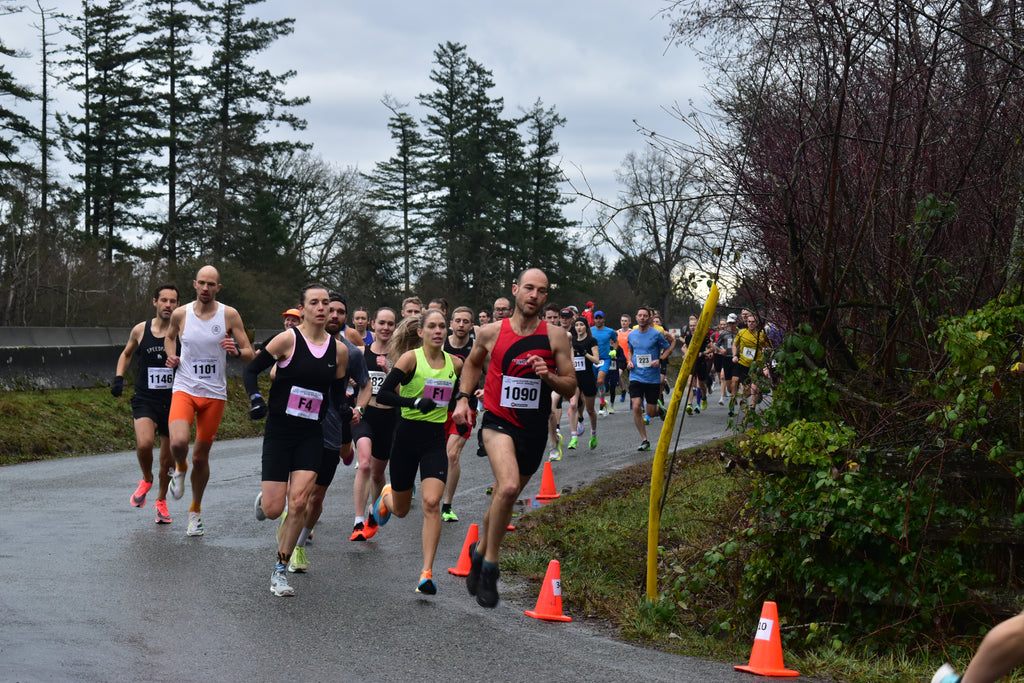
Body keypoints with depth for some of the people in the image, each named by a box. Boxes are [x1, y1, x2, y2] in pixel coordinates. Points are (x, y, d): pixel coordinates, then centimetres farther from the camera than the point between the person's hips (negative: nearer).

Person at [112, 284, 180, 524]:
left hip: (173, 401, 0)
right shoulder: (140, 330, 2)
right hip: (145, 399, 0)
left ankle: (161, 500, 34)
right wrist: (119, 378, 7)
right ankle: (146, 480, 7)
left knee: (168, 457, 8)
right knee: (144, 443, -25)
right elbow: (126, 354, 21)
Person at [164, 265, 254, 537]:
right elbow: (170, 336, 22)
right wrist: (171, 356, 2)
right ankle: (180, 469, 11)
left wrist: (236, 351, -22)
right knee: (178, 442, -26)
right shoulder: (180, 314, 0)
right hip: (184, 389, 0)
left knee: (201, 457, 7)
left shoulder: (229, 315, -3)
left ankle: (195, 511, 28)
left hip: (214, 394, 0)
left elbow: (250, 355, 0)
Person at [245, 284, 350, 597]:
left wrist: (345, 410, -4)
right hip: (279, 431, -3)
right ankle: (264, 497, 35)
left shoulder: (339, 350, 5)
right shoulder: (288, 339, -8)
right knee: (273, 510, -5)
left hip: (311, 435, 3)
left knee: (299, 502, -12)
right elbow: (251, 370, -3)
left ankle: (280, 570, 3)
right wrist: (255, 399, -20)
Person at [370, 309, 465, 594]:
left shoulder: (455, 364, 4)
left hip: (436, 439, 2)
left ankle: (427, 573, -11)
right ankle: (386, 497, 52)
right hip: (408, 435, -2)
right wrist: (415, 402, -27)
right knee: (401, 509, 12)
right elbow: (383, 394, -16)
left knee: (431, 503, -17)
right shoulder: (411, 358, -9)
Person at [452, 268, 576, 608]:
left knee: (504, 499, 16)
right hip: (498, 423, -3)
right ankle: (490, 567, -13)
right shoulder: (491, 333, -2)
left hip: (534, 430, 3)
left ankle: (480, 552, 43)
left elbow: (570, 388, 1)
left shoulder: (556, 337, -3)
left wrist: (548, 376, -18)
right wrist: (463, 397, 7)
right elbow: (473, 363, 19)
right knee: (508, 487, -28)